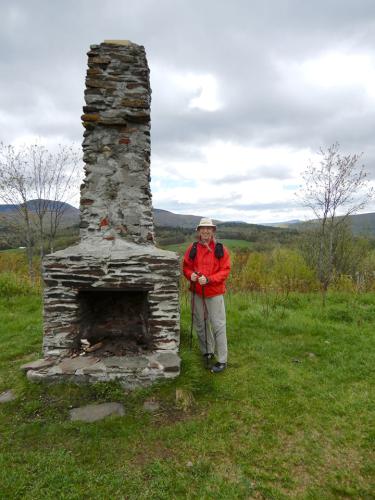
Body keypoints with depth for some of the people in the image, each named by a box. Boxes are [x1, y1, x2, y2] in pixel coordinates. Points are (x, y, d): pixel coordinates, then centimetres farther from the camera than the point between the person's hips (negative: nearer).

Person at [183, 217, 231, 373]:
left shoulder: (221, 249, -5)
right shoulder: (192, 248, 3)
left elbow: (225, 271, -8)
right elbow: (186, 267, 8)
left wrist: (209, 279, -20)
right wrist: (190, 275, -14)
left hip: (214, 293, -3)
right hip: (196, 293, 4)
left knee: (218, 325, -2)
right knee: (200, 325, 16)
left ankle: (222, 360, 8)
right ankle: (207, 352, 35)